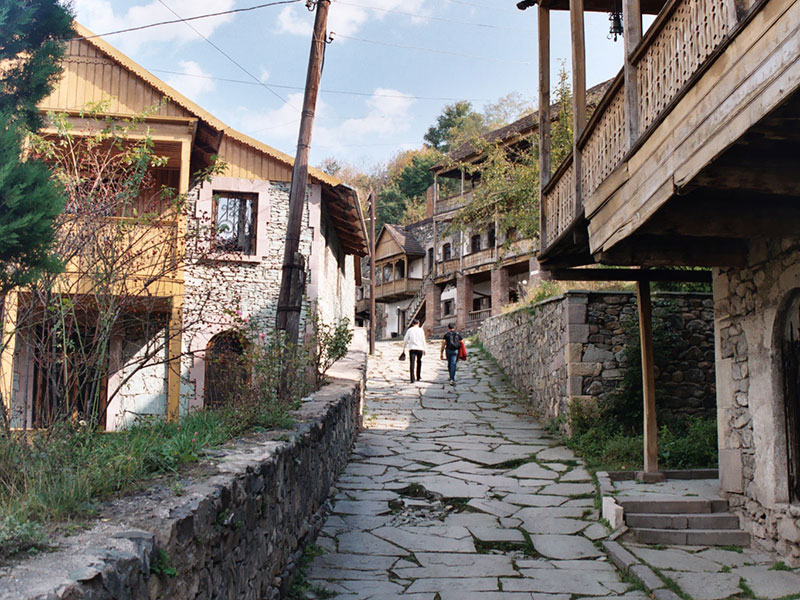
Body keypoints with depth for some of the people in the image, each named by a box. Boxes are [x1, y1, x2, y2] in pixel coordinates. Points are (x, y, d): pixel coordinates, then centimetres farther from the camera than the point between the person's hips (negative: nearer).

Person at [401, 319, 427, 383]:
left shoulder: (409, 330, 5)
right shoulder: (420, 330, 2)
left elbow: (405, 340, 6)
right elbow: (423, 341, 0)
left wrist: (404, 348, 16)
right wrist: (424, 349, 5)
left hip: (412, 348, 0)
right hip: (420, 349, 0)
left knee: (412, 363, -6)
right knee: (419, 363, 18)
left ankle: (412, 379, -16)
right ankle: (418, 377, 23)